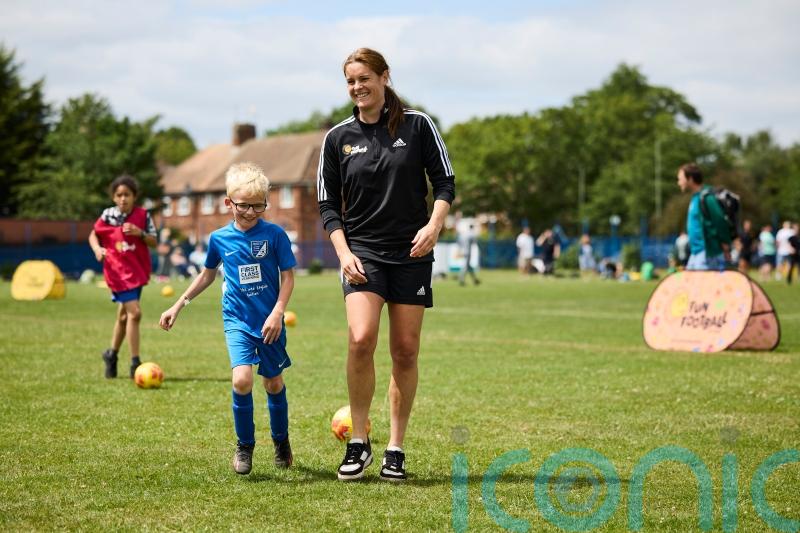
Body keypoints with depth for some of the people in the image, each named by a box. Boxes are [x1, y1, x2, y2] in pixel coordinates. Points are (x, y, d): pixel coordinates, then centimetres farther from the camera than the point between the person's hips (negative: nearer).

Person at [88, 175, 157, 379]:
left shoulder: (142, 215, 0)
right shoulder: (108, 215, -5)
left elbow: (153, 241, 1)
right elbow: (93, 235, 8)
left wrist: (139, 233, -17)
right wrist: (97, 249, -12)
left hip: (137, 271, 4)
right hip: (118, 271, -4)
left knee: (124, 315, 17)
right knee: (134, 313, -16)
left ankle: (112, 354, 37)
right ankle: (135, 363, -11)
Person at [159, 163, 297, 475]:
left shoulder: (274, 235, -7)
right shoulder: (219, 238, 0)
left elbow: (287, 276, -3)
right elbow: (207, 274, 16)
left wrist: (278, 312, -16)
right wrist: (179, 305, 18)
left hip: (269, 321, 0)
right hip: (237, 320, 0)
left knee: (273, 382, 10)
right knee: (242, 379, -18)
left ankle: (281, 440, 35)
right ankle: (244, 445, 1)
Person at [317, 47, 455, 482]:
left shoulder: (417, 125, 2)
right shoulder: (338, 137, 5)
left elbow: (445, 181, 4)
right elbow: (328, 205, 7)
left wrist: (435, 223, -13)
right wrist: (343, 252, -6)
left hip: (411, 254, 0)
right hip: (362, 252, 0)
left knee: (405, 351, 1)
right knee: (360, 340, -20)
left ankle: (395, 450, 13)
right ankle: (358, 443, -6)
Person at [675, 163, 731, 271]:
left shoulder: (706, 198, -16)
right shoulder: (695, 198, 15)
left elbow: (720, 222, -17)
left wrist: (726, 249, -14)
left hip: (709, 254, -10)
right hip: (696, 252, 10)